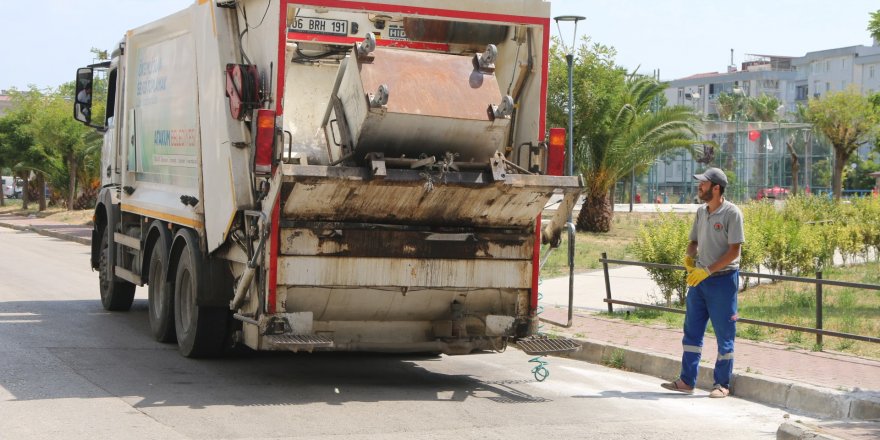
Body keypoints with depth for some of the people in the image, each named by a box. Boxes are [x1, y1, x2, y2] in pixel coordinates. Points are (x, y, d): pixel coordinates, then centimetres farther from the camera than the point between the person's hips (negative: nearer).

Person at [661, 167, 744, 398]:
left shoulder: (732, 213, -12)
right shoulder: (701, 212, 10)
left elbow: (734, 250, -16)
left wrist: (708, 270, -19)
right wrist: (689, 257, -3)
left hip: (723, 279, -7)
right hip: (699, 279, 7)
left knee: (724, 335, 2)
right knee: (692, 331, 9)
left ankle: (722, 384, 10)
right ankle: (687, 381, 16)